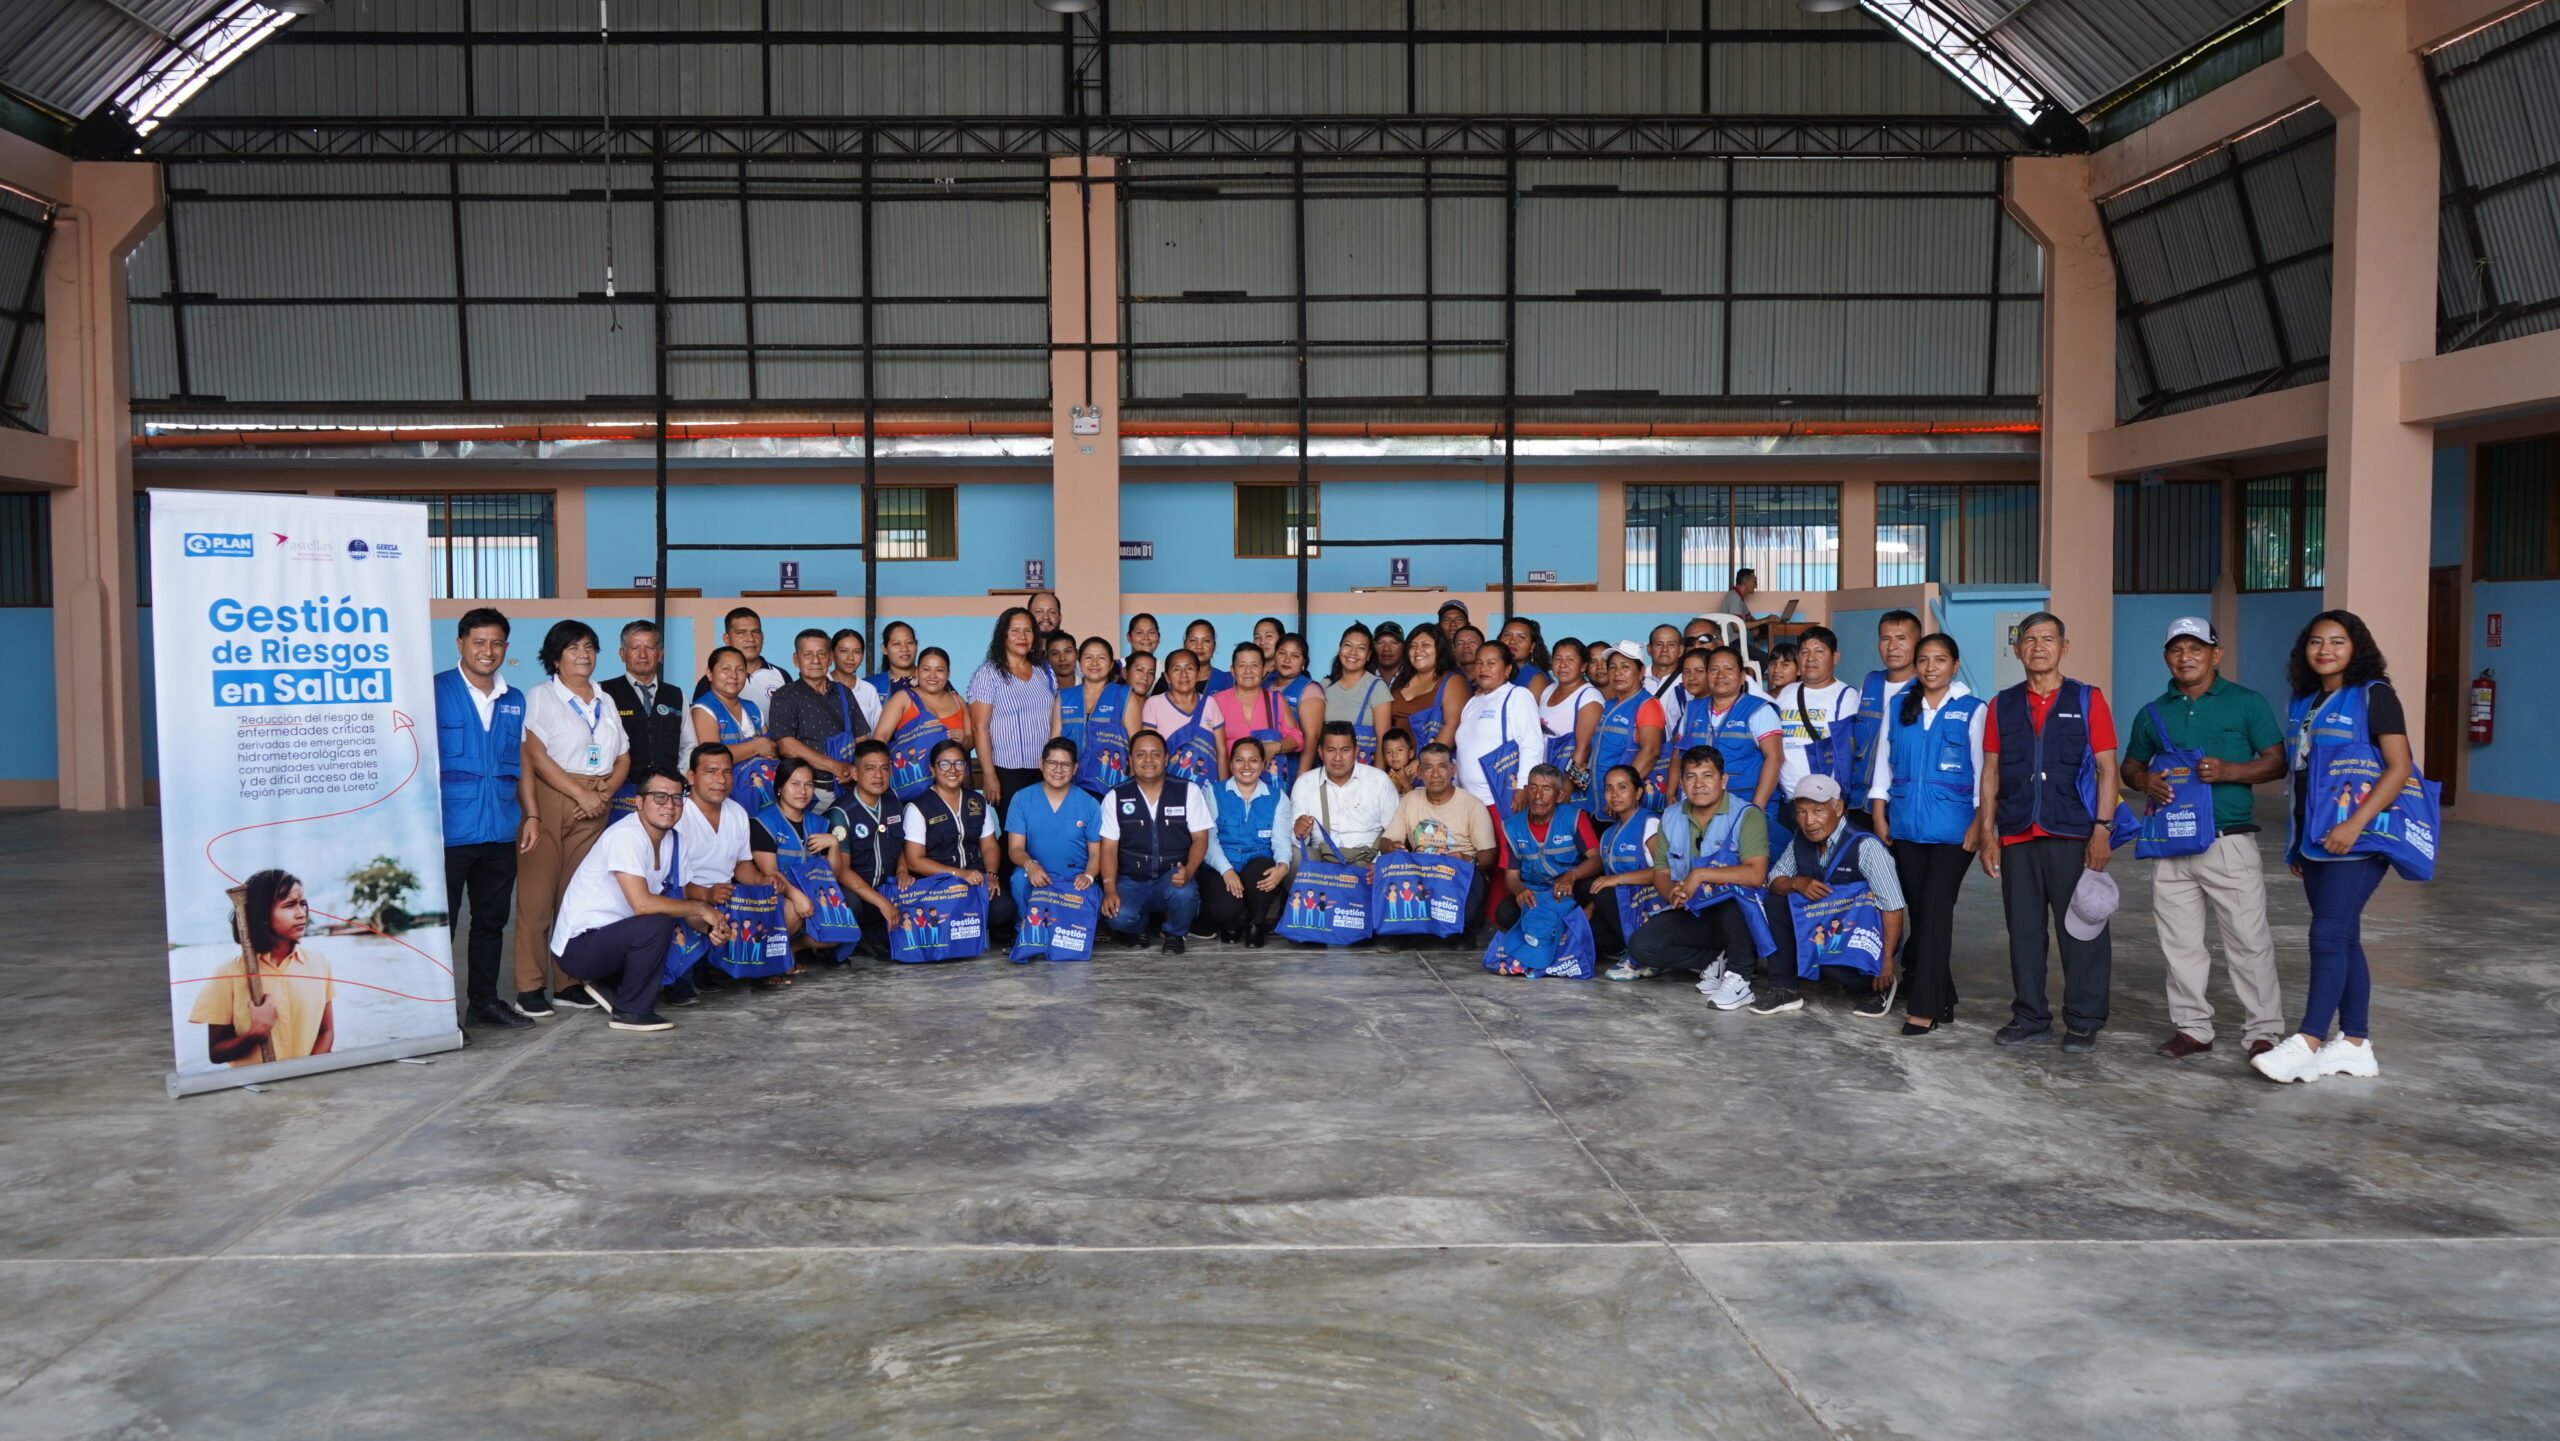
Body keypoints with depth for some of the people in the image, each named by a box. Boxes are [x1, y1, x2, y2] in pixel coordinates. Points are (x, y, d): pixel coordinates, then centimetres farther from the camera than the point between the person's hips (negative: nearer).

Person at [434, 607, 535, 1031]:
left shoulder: (514, 701, 13)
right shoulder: (437, 691, -3)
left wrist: (530, 814, 12)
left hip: (500, 832, 5)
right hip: (450, 831, -5)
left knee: (492, 920, 12)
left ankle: (484, 1000, 22)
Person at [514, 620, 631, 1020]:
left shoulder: (605, 701, 18)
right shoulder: (541, 697, 1)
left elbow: (623, 757, 16)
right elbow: (536, 756, -10)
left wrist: (606, 790, -4)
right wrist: (582, 794, -14)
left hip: (595, 806, 5)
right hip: (550, 801, -5)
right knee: (537, 895, -6)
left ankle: (568, 982, 12)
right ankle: (529, 987, -2)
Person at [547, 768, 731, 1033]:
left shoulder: (672, 842, 6)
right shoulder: (626, 835, -21)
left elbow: (680, 904, 8)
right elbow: (642, 904, -31)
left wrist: (710, 927, -13)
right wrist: (701, 908, -21)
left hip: (610, 937, 9)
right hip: (577, 945, -9)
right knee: (656, 925, -29)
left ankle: (607, 984, 13)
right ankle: (631, 1011, -10)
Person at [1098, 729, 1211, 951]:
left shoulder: (1187, 791, 2)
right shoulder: (1116, 797, 3)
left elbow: (1200, 838, 1)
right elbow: (1109, 848, 1)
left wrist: (1188, 872, -20)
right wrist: (1110, 890, -14)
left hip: (1173, 877, 0)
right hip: (1131, 881, 0)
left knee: (1184, 893, -36)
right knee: (1118, 917, -31)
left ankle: (1174, 933, 1)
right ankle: (1138, 927, 10)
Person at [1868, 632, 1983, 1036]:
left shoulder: (1973, 710, 0)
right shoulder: (1899, 706, 9)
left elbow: (1983, 771, -1)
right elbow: (1884, 763, 11)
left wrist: (1979, 824, -8)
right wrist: (1879, 815, 6)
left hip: (1953, 828, -4)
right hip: (1906, 825, 4)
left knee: (1935, 910, -9)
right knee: (1917, 910, 7)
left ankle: (1924, 1008, -8)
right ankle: (1941, 997, 20)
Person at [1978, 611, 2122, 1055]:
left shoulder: (2087, 700, 3)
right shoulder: (2002, 705, 11)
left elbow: (2107, 770, 0)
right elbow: (1990, 774, 12)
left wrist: (2102, 830, -8)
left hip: (2072, 836, -3)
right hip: (2016, 837, 3)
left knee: (2081, 930, 0)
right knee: (2023, 929, 8)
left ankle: (2083, 1022, 10)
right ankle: (2030, 1017, 18)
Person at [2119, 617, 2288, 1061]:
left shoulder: (2247, 703, 2)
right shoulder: (2153, 713, 13)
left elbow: (2277, 762, 0)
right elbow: (2130, 767, 20)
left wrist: (2229, 771, -17)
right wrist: (2146, 782, -4)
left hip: (2230, 840, -4)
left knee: (2248, 940, -2)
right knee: (2180, 943, 8)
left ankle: (2264, 1030, 7)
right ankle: (2192, 1027, 18)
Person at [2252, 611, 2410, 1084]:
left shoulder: (2373, 695, -6)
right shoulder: (2304, 703, 15)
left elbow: (2399, 767, -13)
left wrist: (2355, 824, -23)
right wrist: (2296, 844, 17)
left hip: (2356, 838, -7)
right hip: (2315, 840, 7)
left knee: (2328, 936, -10)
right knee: (2344, 940, 10)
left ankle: (2306, 1044, -9)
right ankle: (2355, 1045, 15)